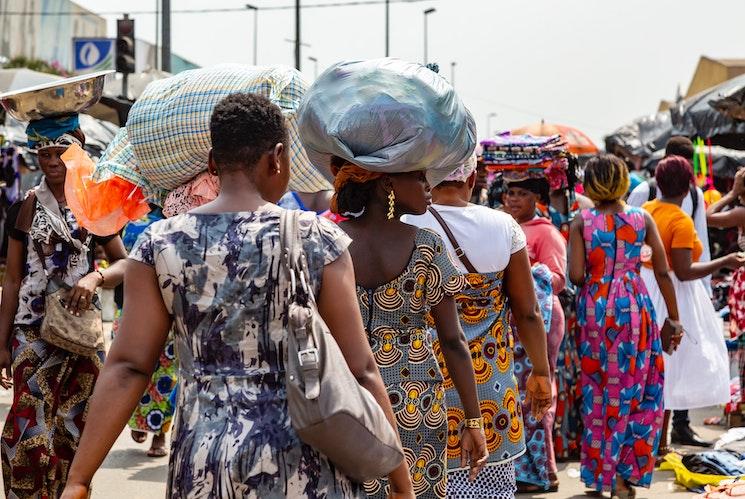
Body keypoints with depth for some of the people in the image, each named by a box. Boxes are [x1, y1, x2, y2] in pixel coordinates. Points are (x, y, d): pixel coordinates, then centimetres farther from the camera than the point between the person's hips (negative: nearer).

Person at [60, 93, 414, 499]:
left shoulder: (159, 244, -2)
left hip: (202, 463, 2)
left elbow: (127, 367, -6)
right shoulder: (318, 240, -7)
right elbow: (360, 372, -8)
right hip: (302, 466, -2)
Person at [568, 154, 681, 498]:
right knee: (634, 388, 9)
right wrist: (673, 318, 8)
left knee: (597, 389, 12)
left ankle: (597, 471, 17)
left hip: (594, 307, 0)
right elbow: (662, 272, 0)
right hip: (634, 305, 0)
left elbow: (576, 275, -10)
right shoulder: (642, 219, -1)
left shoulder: (581, 222, -4)